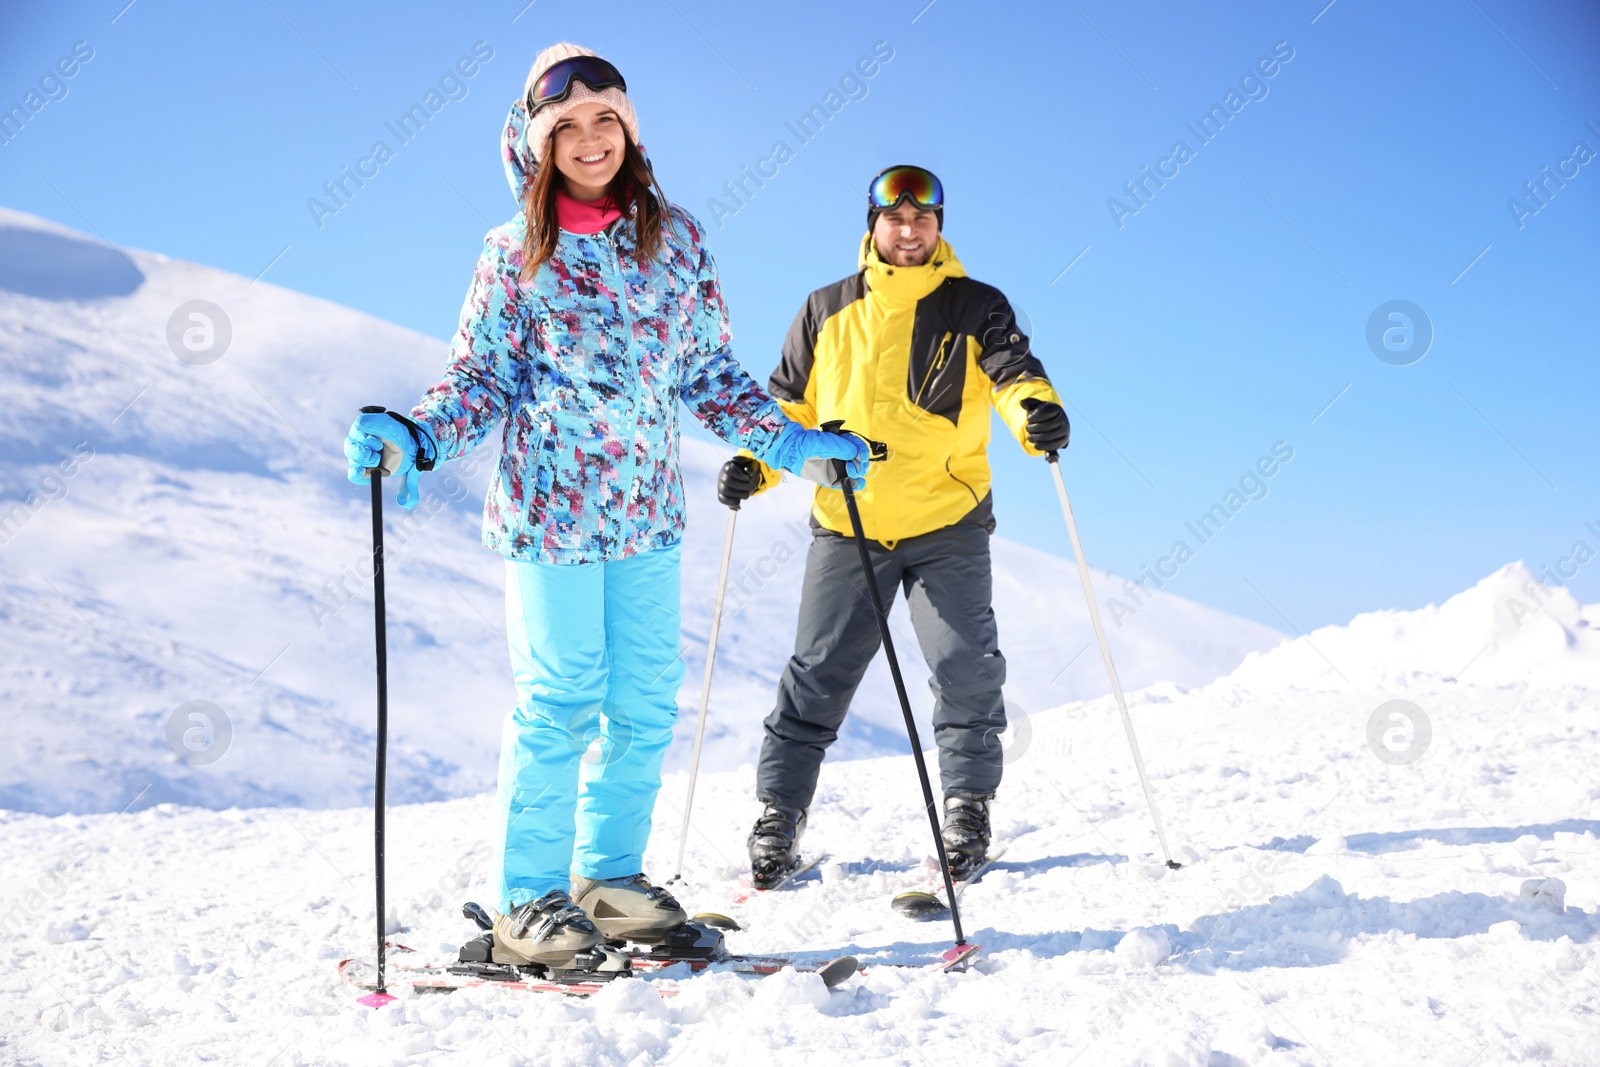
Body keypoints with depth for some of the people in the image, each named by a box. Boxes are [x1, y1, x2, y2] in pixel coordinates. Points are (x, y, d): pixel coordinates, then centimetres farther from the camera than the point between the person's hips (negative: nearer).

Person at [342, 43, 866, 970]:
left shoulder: (676, 237, 7)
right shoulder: (516, 251, 0)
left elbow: (709, 374, 13)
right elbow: (483, 380, -1)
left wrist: (790, 441, 7)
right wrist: (416, 437, -18)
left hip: (648, 511, 4)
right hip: (551, 508, -4)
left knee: (647, 700, 7)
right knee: (561, 701, -2)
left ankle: (609, 874, 24)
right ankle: (529, 900, 13)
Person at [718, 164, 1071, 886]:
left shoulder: (975, 306, 3)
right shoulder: (827, 310, 9)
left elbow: (1011, 369, -13)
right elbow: (790, 403, 13)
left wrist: (1036, 408, -36)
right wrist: (754, 462, -4)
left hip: (947, 526, -1)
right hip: (846, 526, 1)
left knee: (965, 667, -4)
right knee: (817, 675, 4)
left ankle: (967, 803, 15)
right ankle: (779, 813, 16)